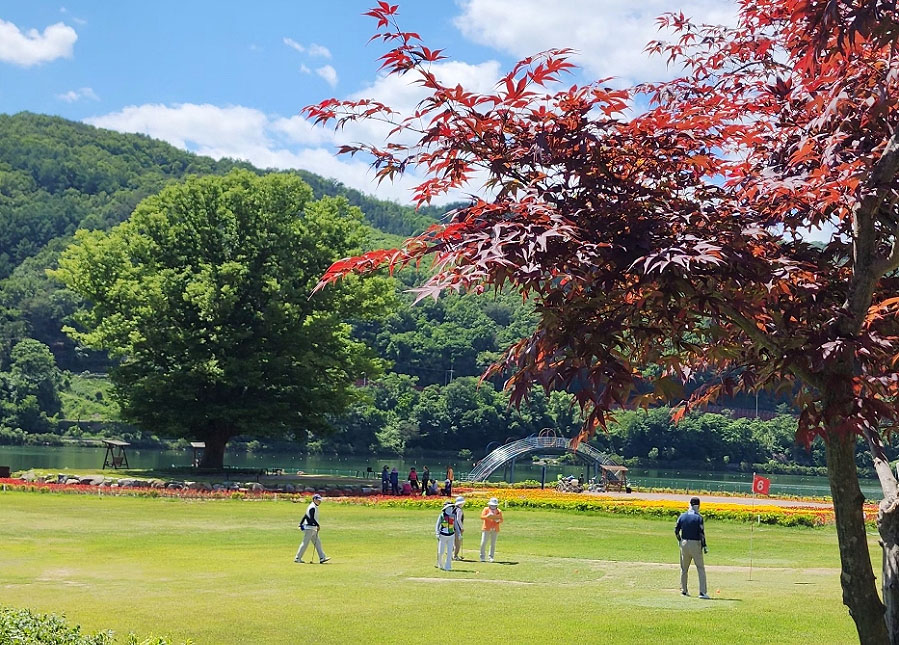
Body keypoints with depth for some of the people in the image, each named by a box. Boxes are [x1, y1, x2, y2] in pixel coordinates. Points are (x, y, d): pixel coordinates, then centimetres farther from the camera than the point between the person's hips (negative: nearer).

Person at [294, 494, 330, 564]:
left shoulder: (315, 507, 16)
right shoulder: (312, 507, -15)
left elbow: (305, 516, 20)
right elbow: (312, 518, -24)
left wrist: (300, 524, 21)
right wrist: (318, 525, -19)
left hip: (313, 529, 10)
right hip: (309, 528, -10)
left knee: (317, 543, 6)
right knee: (305, 543, -5)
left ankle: (322, 558, 4)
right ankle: (297, 558, 2)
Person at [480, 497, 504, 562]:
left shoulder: (499, 511, 8)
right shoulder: (486, 509, 3)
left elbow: (501, 520, 10)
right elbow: (482, 517, -6)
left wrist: (498, 520, -13)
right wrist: (487, 516, -25)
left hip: (495, 529, 2)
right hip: (486, 529, -2)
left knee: (493, 544, 1)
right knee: (483, 543, -6)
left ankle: (491, 557, 9)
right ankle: (482, 557, 4)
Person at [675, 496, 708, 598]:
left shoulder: (682, 516, 2)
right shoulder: (699, 517, -10)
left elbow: (676, 530, 3)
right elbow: (701, 533, -13)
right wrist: (704, 546, -7)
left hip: (684, 543, 4)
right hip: (695, 544, -4)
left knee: (684, 568, 17)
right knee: (701, 568, 1)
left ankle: (683, 590, 22)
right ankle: (702, 592, -7)